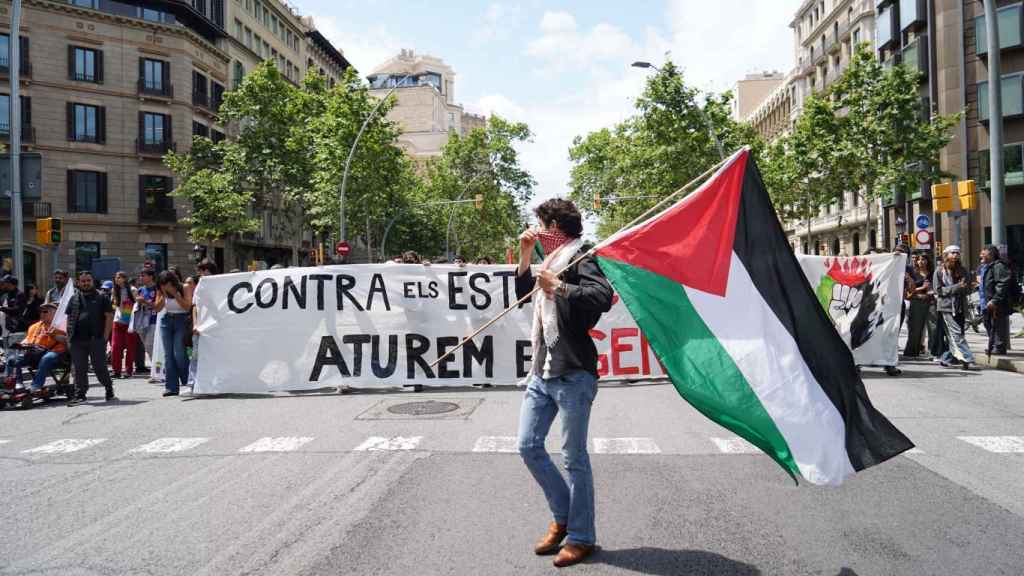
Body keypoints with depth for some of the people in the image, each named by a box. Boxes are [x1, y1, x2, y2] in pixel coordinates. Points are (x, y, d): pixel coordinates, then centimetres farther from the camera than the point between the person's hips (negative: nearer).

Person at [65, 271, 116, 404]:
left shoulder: (101, 298, 5)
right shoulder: (74, 299, 15)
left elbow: (109, 317, -1)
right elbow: (69, 318, 17)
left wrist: (105, 337, -8)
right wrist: (68, 336, 5)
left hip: (96, 339, -3)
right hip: (77, 341, 4)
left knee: (100, 367, -1)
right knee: (79, 369, 5)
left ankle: (110, 391, 13)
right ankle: (80, 395, 12)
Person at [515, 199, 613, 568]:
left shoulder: (579, 260, -10)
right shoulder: (551, 261, 15)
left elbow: (603, 297, -28)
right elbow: (523, 294, 29)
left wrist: (557, 286, -22)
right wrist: (524, 257, 17)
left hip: (573, 375, -9)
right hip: (541, 374, 9)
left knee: (574, 458, 0)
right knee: (528, 446, 10)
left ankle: (581, 537, 15)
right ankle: (563, 517, 27)